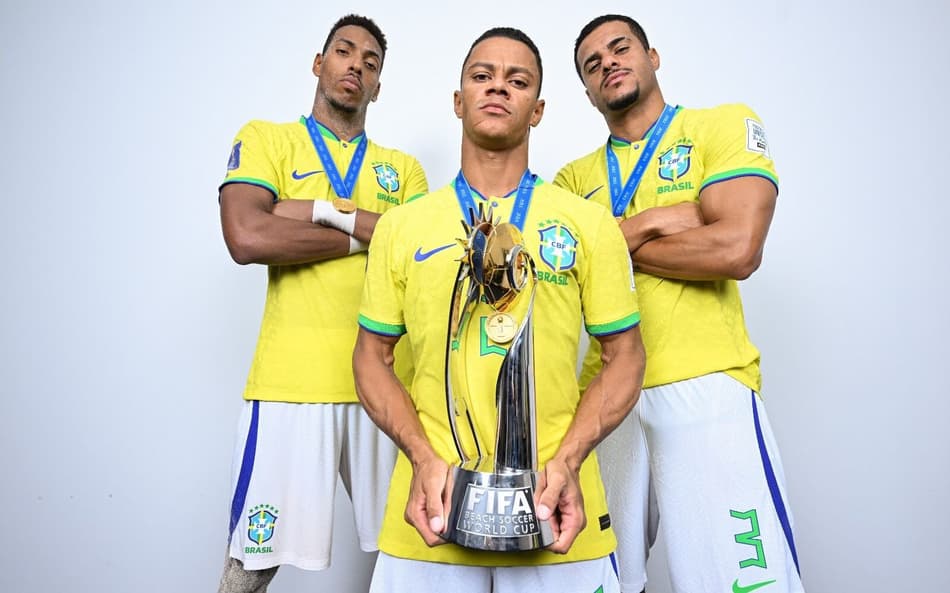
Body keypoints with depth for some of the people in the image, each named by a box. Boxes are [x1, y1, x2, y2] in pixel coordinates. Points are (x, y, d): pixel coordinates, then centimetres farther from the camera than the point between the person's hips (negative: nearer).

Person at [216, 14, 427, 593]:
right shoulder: (266, 138, 7)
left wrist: (324, 211, -9)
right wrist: (370, 233, -6)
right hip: (292, 379, -3)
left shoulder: (403, 168, 16)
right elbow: (246, 238, -11)